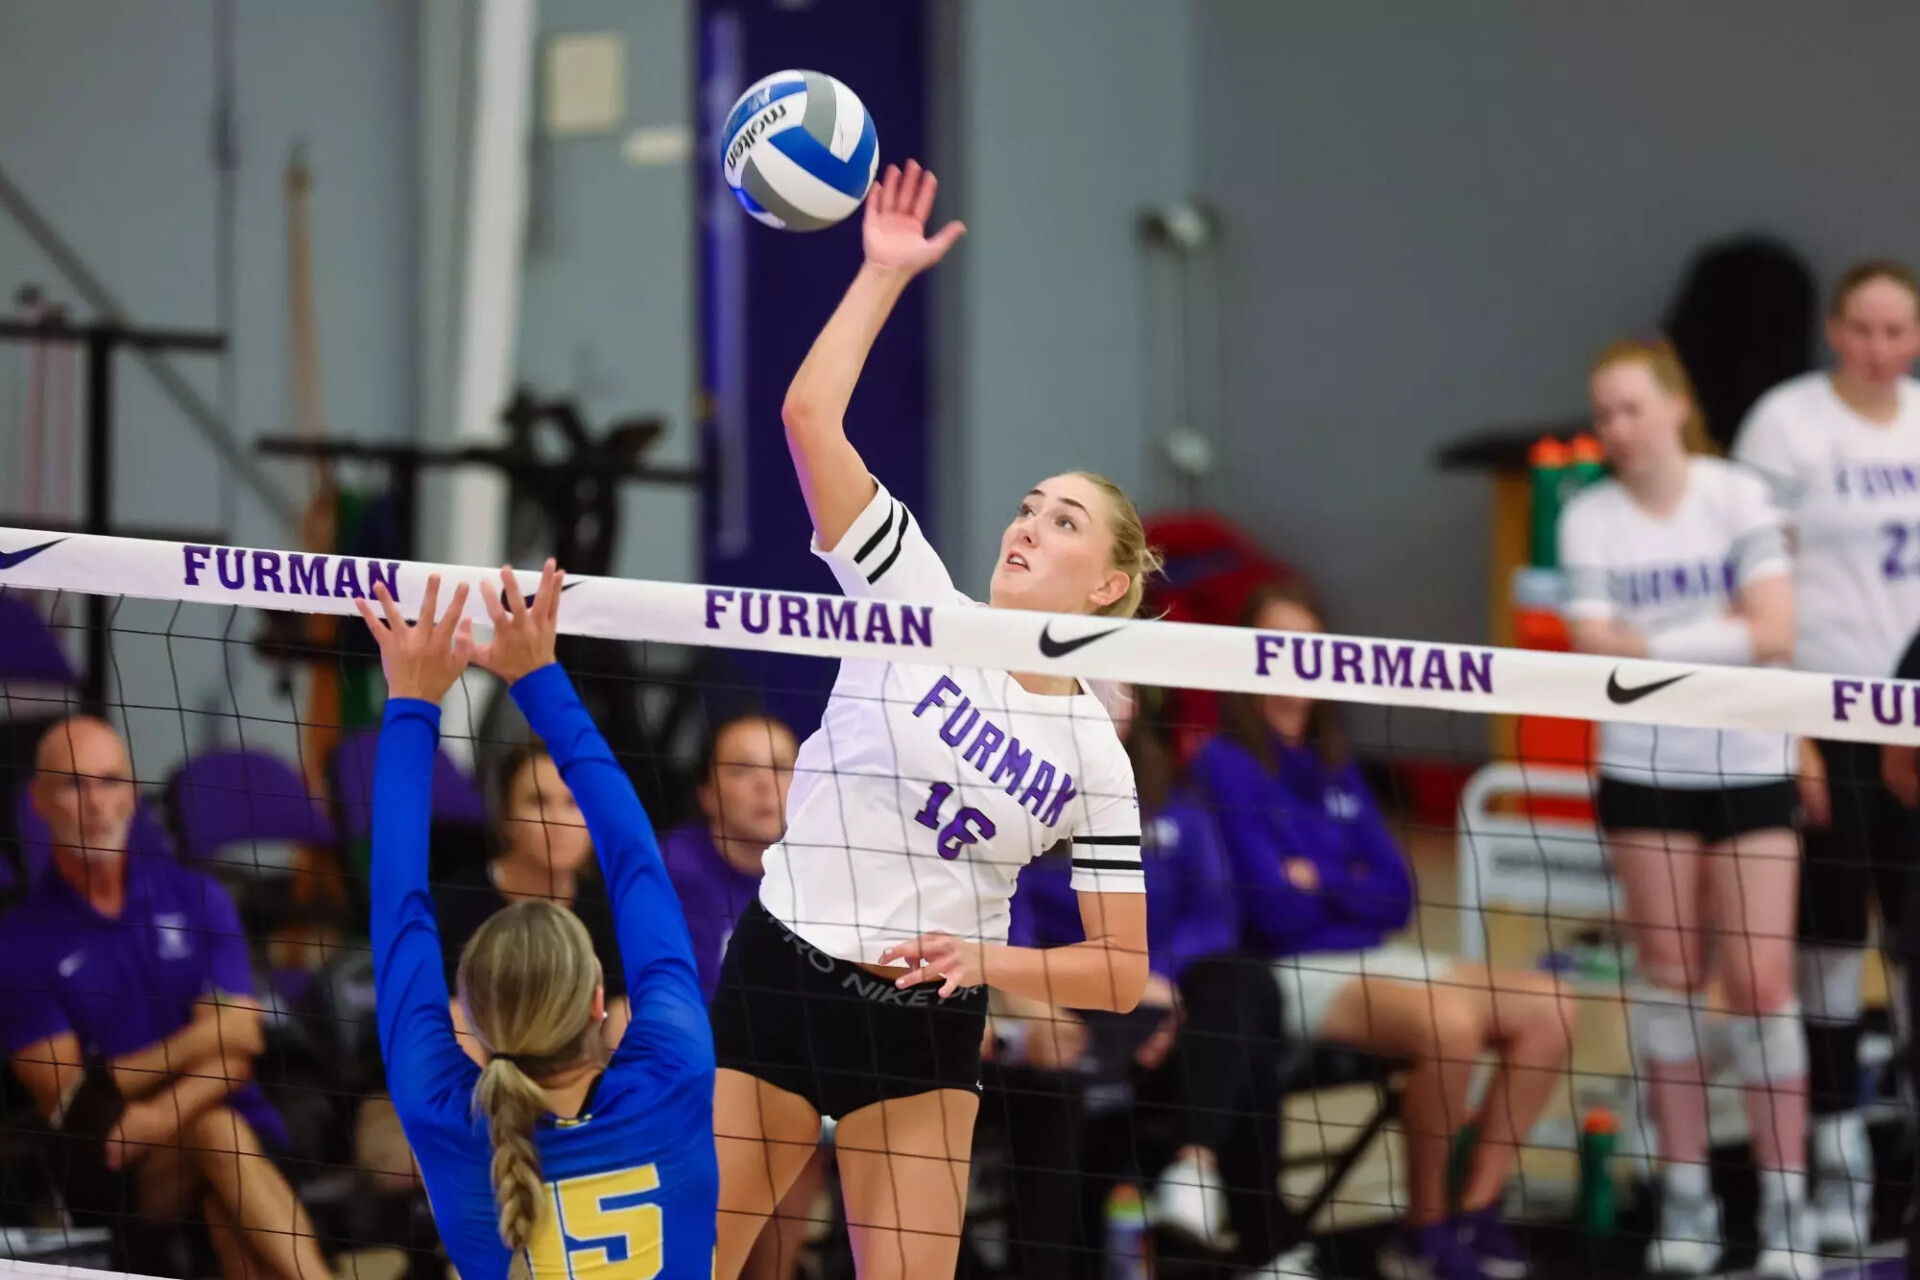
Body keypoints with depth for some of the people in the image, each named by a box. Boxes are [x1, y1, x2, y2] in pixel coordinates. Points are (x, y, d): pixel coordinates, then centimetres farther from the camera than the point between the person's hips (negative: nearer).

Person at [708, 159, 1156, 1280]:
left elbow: (1123, 970, 1)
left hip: (926, 1030, 1)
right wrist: (886, 273, -11)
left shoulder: (1095, 755, 1)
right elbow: (809, 415, -10)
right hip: (779, 977, -1)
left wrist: (989, 960, -14)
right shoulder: (920, 605, -1)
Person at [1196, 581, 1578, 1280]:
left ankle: (1476, 1212, -6)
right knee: (1449, 1021, -33)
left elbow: (1395, 897, 10)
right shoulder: (1226, 765, -5)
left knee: (1547, 1008, -11)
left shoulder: (1334, 767, 17)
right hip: (1292, 974, -8)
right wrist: (1354, 889, 3)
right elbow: (1276, 908, -13)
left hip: (1371, 959, 8)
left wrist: (1323, 883, -6)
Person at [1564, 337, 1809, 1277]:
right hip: (1644, 769, 1)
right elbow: (1597, 648, -9)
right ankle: (1685, 1197, 10)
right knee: (1671, 974, 3)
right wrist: (1718, 636, -17)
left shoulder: (1737, 496, -3)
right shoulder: (1591, 519, 0)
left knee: (1761, 981, -5)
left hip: (1748, 767, -1)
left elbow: (1774, 633, -12)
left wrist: (1653, 642, -15)